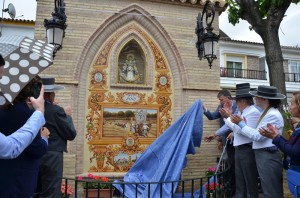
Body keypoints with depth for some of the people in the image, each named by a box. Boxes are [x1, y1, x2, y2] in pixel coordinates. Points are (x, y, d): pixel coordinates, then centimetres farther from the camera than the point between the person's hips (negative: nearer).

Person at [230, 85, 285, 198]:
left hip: (268, 157, -10)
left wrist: (241, 123, -13)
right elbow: (258, 134, 9)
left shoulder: (273, 115, -18)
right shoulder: (267, 113, 13)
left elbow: (258, 136, -19)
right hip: (263, 155, 10)